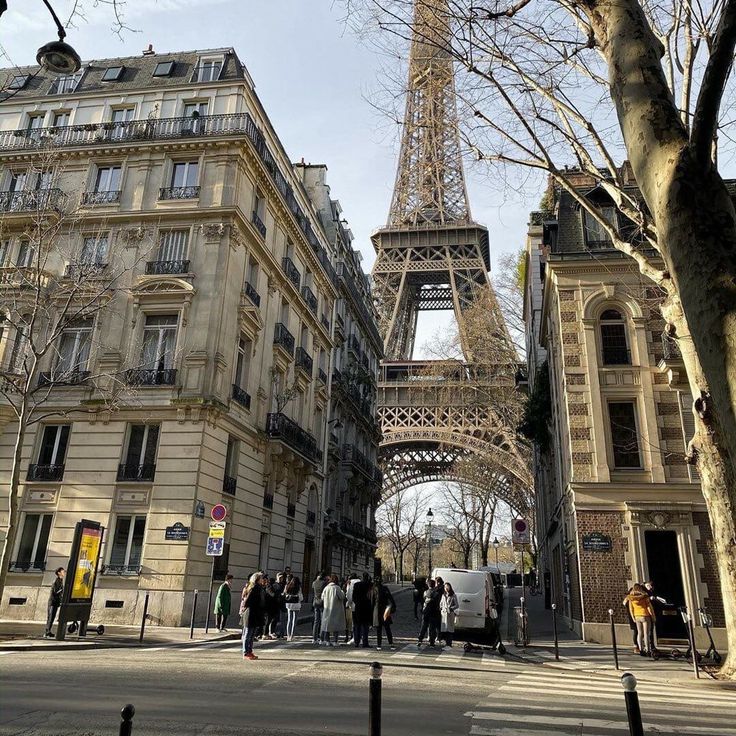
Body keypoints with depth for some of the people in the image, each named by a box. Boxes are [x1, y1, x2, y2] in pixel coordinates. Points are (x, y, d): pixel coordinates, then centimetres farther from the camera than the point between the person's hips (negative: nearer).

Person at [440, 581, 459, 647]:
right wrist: (441, 609, 7)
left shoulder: (453, 596, 0)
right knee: (444, 629, 1)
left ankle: (449, 643, -3)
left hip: (450, 614, -4)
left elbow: (457, 605, -1)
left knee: (449, 629, -7)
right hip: (444, 614, 5)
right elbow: (441, 604, 24)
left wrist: (450, 608, -11)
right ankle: (446, 642, 9)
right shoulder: (443, 596, 15)